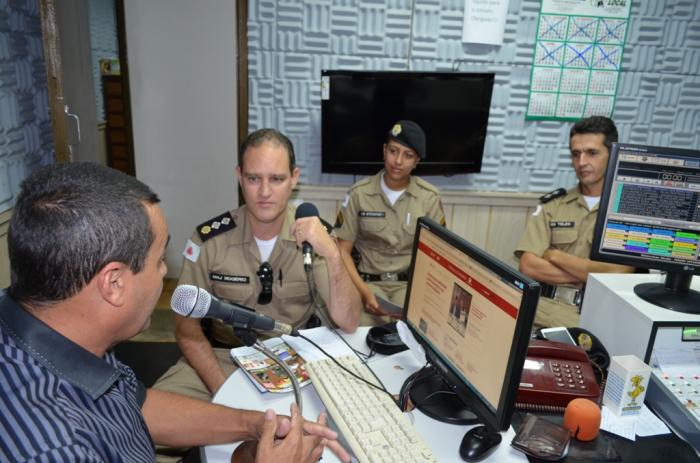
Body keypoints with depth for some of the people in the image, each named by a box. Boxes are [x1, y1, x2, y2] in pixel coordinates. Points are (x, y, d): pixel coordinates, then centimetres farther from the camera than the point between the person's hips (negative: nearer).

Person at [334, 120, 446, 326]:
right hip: (369, 281, 0)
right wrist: (364, 291, -16)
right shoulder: (359, 193, -1)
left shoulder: (429, 197, 1)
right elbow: (343, 250, 0)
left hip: (411, 283, 1)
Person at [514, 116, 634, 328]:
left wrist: (556, 256, -1)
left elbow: (618, 274, -9)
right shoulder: (552, 204, 11)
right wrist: (591, 274, -6)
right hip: (542, 304, 3)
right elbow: (528, 266, 0)